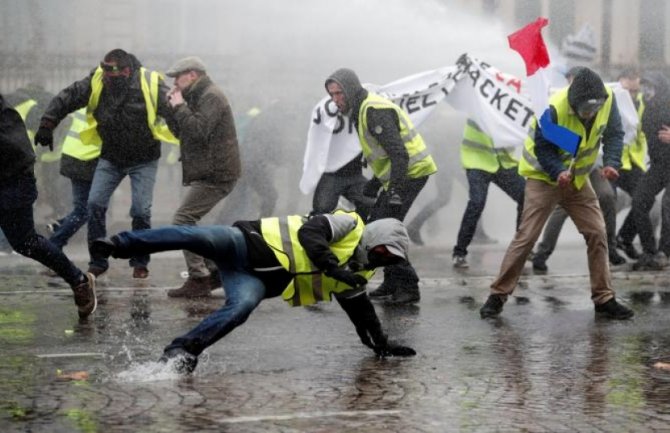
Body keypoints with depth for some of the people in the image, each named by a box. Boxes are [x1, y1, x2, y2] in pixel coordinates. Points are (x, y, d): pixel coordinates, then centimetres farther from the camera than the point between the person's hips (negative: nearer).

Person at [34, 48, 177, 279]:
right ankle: (98, 261, 7)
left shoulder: (151, 85, -23)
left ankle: (140, 262, 12)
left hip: (143, 160, -3)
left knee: (141, 210, -8)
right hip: (111, 158, 3)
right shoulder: (96, 82, -15)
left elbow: (176, 112, -19)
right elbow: (66, 98, -8)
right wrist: (47, 125, -14)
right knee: (95, 204, -6)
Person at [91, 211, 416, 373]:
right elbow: (309, 231, -18)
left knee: (241, 307, -28)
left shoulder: (355, 276, 17)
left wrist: (382, 345, 28)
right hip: (251, 244, -5)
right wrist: (333, 267, -25)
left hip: (260, 279, 5)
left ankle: (180, 351, -30)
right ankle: (120, 245, -21)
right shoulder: (351, 226, -4)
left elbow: (361, 311, 28)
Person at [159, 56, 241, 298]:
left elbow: (198, 131, -25)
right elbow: (179, 131, 20)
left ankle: (199, 280, -13)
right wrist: (172, 108, 6)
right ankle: (217, 270, 18)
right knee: (187, 223, 15)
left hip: (215, 174, -11)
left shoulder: (211, 97, -12)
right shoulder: (197, 97, 20)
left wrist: (180, 107, -15)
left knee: (182, 221, -13)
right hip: (210, 172, 11)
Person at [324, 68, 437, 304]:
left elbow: (399, 153, -25)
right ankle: (392, 283, 20)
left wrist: (395, 192, -29)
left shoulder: (375, 110, -18)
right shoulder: (362, 110, 16)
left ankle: (408, 287, -9)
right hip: (397, 176, 11)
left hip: (411, 172, -11)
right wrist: (372, 186, 26)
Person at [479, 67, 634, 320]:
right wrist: (558, 172, -38)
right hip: (545, 177, -5)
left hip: (577, 178, 5)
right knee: (526, 237, -9)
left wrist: (611, 162, -23)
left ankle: (604, 299, 9)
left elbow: (614, 134, -6)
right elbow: (542, 147, -22)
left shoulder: (607, 99, -15)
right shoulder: (555, 109, -29)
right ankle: (498, 295, -2)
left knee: (597, 234, 0)